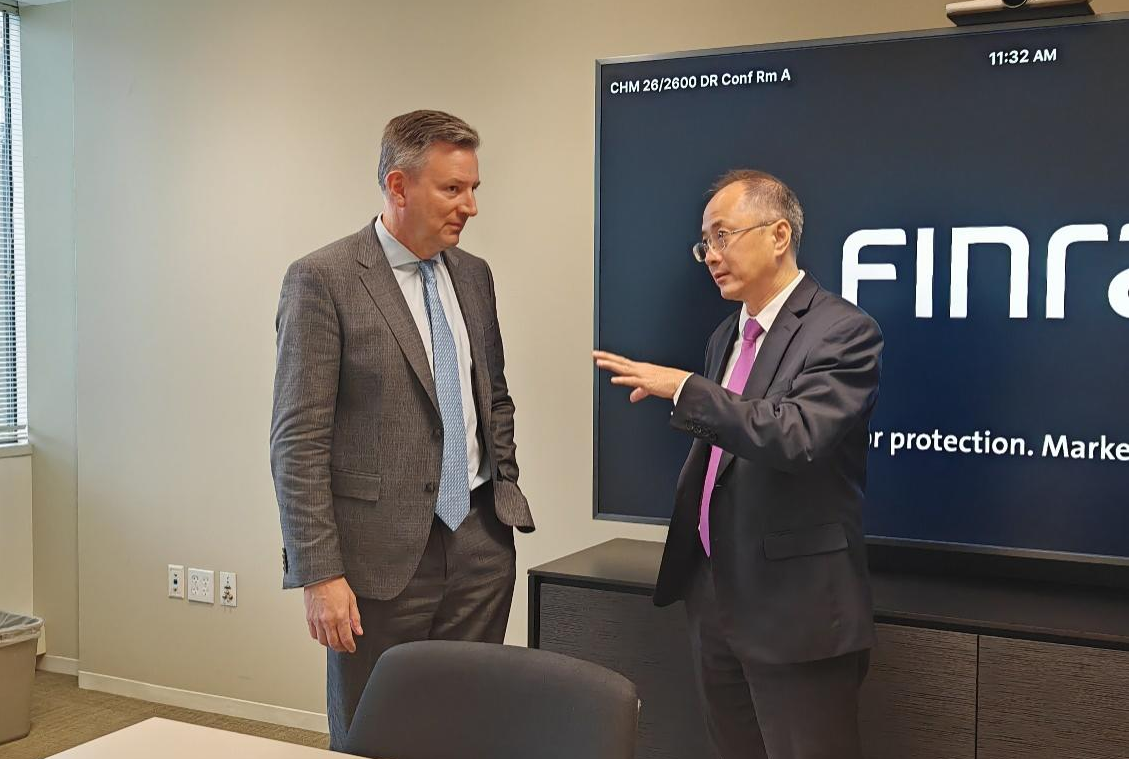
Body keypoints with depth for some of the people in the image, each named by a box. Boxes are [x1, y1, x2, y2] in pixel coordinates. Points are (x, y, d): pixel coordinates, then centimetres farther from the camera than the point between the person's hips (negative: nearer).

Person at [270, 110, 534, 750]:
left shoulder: (474, 275, 10)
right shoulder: (322, 279, -10)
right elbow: (298, 442, -12)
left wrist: (506, 492, 14)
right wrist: (319, 575, -15)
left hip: (481, 543, 6)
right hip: (383, 556, -5)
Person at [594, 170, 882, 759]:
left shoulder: (844, 332, -11)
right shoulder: (725, 336, 14)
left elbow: (797, 437, -26)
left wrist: (685, 389, -22)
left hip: (796, 610, -7)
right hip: (714, 601, 8)